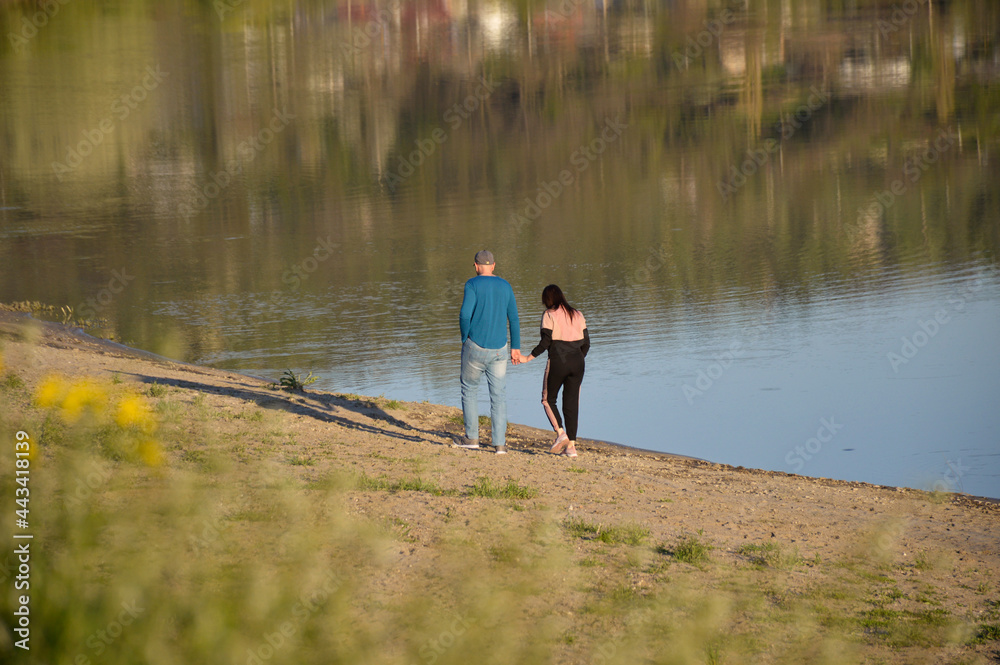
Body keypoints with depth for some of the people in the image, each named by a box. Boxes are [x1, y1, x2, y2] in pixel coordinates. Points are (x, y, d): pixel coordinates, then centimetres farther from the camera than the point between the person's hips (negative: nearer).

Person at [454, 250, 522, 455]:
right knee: (499, 396, 7)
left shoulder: (473, 285, -8)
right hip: (499, 349, 3)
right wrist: (516, 348, 14)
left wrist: (465, 339, -1)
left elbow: (465, 315, -17)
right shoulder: (505, 286, 5)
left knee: (469, 390, 15)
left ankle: (471, 437, 18)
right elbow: (514, 319, 8)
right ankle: (500, 443, 2)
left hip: (475, 346, -3)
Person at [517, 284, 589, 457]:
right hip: (577, 363, 5)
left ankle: (561, 434, -7)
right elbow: (586, 342, 10)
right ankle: (571, 445, 2)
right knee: (572, 403, 6)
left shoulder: (549, 315, -4)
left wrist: (528, 358, -2)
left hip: (557, 362, -5)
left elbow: (545, 342, -11)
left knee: (548, 399, 12)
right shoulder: (578, 315, 11)